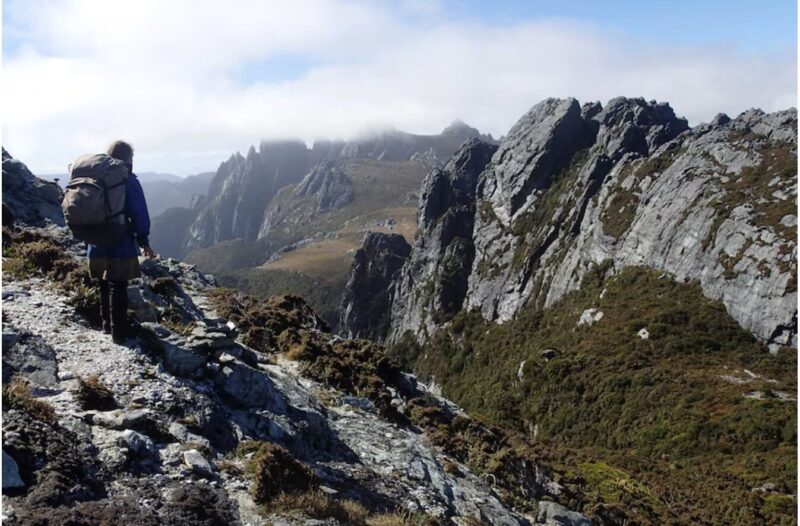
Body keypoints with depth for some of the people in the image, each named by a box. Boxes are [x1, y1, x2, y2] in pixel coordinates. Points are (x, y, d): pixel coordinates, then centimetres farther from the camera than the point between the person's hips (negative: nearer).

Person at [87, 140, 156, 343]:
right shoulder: (128, 182, -11)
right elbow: (139, 214, -13)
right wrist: (144, 242, -5)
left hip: (97, 245, 6)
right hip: (120, 245, -6)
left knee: (105, 285, 18)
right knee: (118, 288, -1)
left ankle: (107, 324, 29)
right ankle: (119, 332, 3)